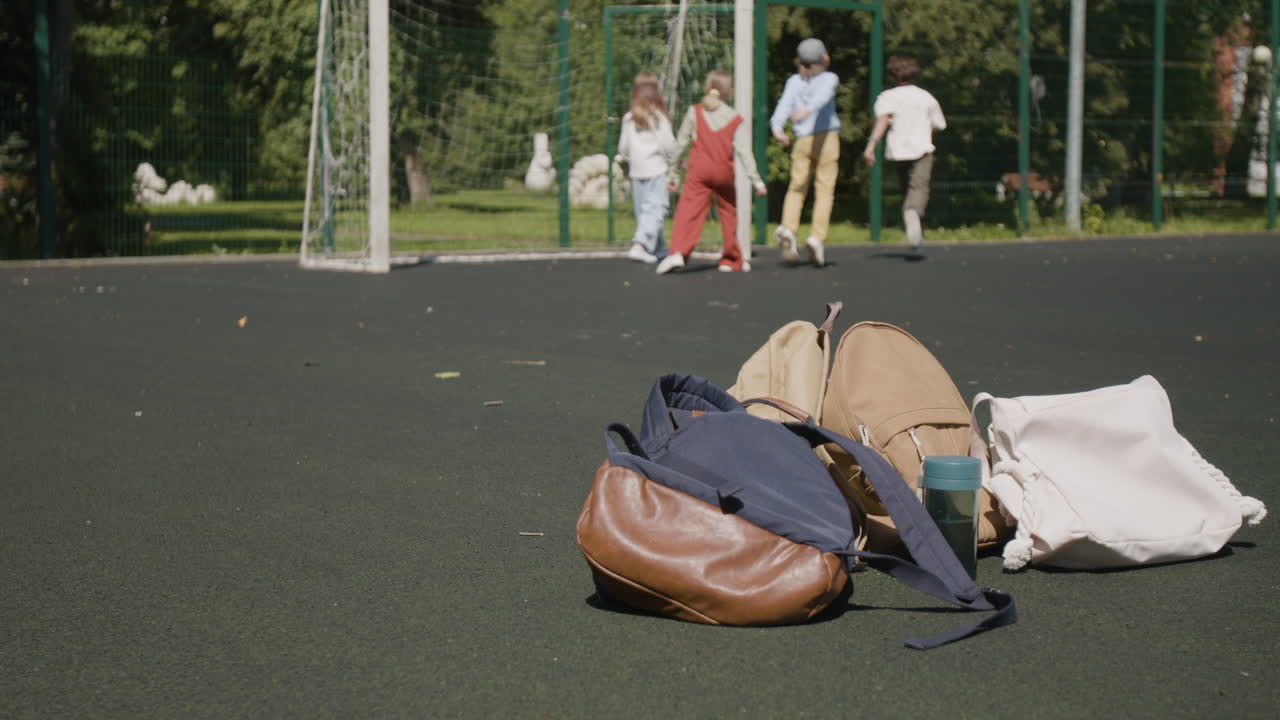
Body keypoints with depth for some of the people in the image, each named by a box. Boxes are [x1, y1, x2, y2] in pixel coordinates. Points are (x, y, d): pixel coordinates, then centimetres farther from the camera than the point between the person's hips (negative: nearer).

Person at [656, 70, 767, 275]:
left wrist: (674, 173, 13)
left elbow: (681, 143, 5)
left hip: (699, 169, -1)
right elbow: (744, 152, -2)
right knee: (728, 213, 15)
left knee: (688, 211, -9)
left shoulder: (695, 112, 4)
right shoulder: (735, 119, 3)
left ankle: (678, 252, -28)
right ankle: (732, 259, 22)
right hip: (724, 172, 1)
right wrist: (756, 180, -1)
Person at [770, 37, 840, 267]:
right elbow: (822, 96, -19)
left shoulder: (794, 81, 8)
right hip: (827, 138, -2)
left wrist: (778, 128, -21)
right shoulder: (829, 78, 2)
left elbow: (784, 104, -8)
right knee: (824, 190, -1)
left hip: (802, 142, 2)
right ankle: (817, 237, -14)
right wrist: (808, 109, -37)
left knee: (796, 189, 6)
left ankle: (788, 229, -18)